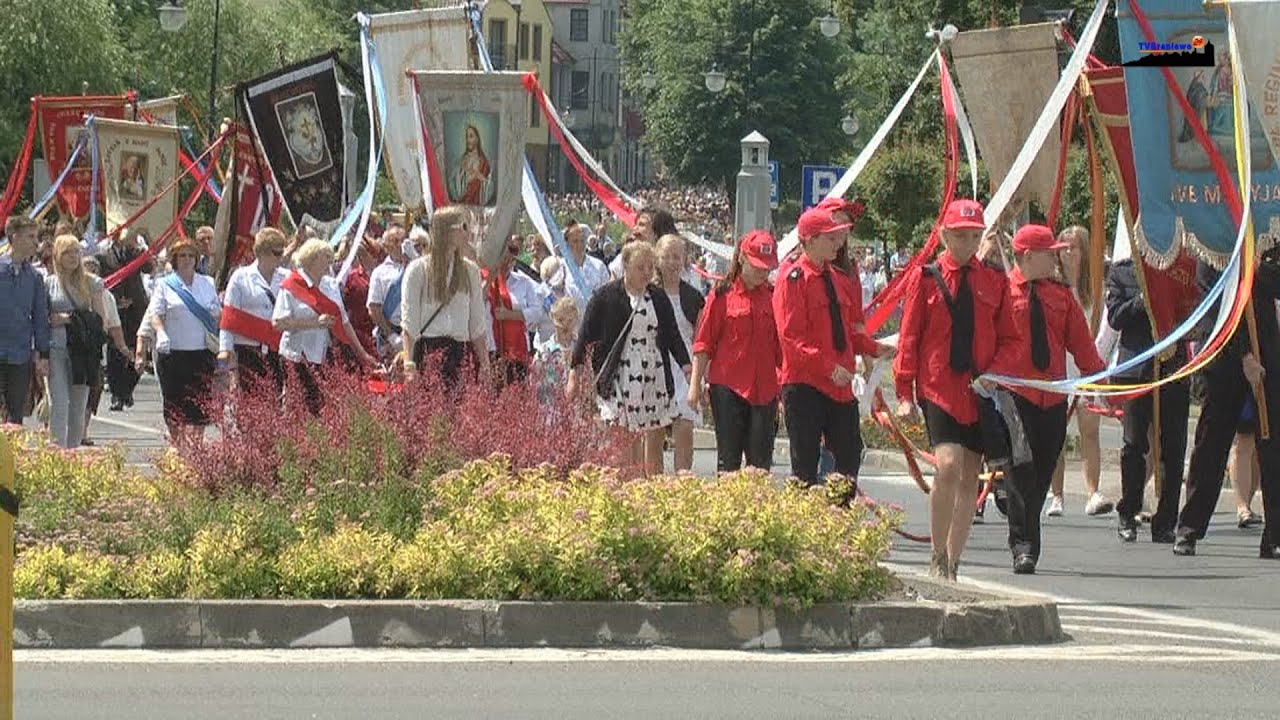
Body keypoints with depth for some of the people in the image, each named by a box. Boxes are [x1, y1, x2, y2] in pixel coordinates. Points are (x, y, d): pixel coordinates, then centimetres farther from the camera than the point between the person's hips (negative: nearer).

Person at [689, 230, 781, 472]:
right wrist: (695, 384, -2)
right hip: (728, 387, -3)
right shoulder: (722, 295, -1)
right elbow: (703, 344, 2)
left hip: (764, 389, 3)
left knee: (761, 463, 0)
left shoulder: (773, 296, 8)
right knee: (729, 459, -1)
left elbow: (781, 346, 14)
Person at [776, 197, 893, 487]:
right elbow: (792, 337, -15)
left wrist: (874, 348, 2)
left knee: (850, 457, 7)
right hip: (804, 385, -7)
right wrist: (829, 367, -22)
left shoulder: (841, 280, 15)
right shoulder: (794, 279, -8)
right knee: (806, 464, -3)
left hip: (840, 386, 7)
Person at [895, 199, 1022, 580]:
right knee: (948, 466, -20)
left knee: (969, 477, 7)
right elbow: (908, 338, 2)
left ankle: (952, 563, 17)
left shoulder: (994, 281, 8)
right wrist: (905, 394, -4)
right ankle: (938, 557, -8)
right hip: (938, 389, -3)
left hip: (981, 392, 3)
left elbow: (1009, 339, 12)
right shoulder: (926, 279, 1)